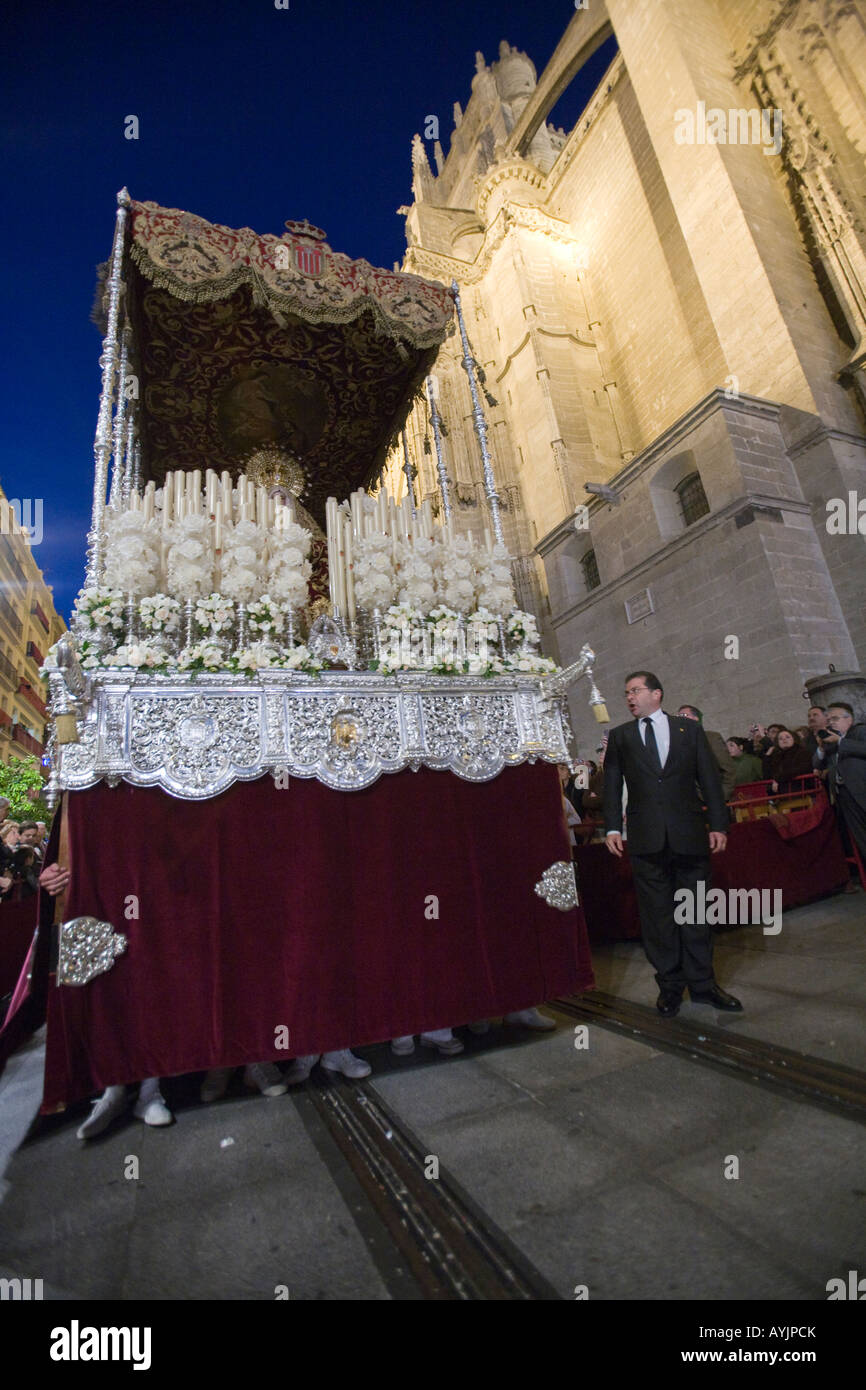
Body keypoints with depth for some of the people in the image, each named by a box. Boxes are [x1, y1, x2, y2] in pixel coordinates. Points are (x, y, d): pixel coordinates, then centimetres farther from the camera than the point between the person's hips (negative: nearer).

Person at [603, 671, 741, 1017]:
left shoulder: (689, 728, 9)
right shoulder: (619, 736, 10)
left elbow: (709, 778, 7)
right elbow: (612, 784, 7)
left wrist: (719, 824, 1)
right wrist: (612, 827, -3)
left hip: (689, 834, 0)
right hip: (646, 838, 0)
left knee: (694, 910, 9)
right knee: (657, 914, 5)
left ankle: (701, 983, 22)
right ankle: (670, 985, 18)